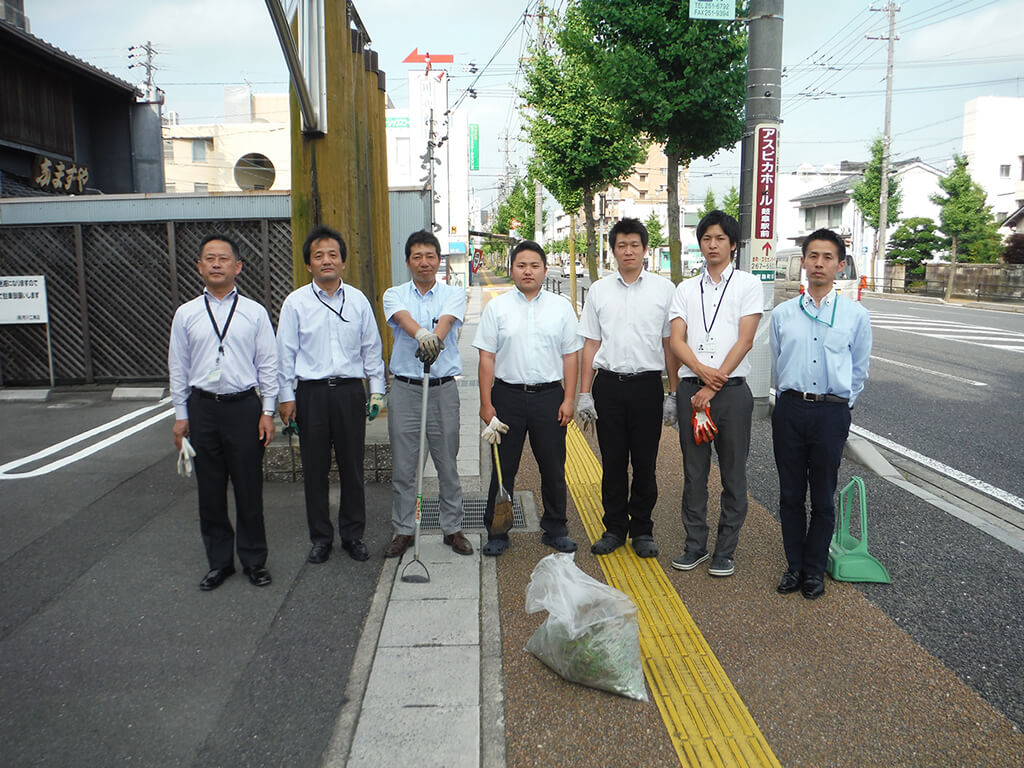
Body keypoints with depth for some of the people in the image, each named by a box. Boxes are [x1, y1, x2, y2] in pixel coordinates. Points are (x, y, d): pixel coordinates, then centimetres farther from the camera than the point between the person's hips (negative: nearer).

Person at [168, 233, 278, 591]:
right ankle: (219, 562, 24)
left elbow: (268, 364, 2)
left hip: (244, 405, -2)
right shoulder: (186, 314, 6)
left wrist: (267, 412, -3)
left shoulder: (255, 312, 2)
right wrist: (181, 414, 5)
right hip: (202, 407, 2)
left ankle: (254, 561, 21)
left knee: (249, 490, 5)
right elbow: (178, 367, 9)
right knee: (210, 492, 9)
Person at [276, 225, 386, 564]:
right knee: (315, 469, 6)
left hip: (350, 391, 1)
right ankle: (320, 537, 20)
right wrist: (286, 397, 0)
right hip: (311, 393, -1)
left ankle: (353, 535, 22)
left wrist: (377, 390, 8)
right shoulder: (296, 302, 1)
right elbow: (286, 352, 3)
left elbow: (371, 348, 10)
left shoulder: (358, 300, 6)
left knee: (352, 467, 7)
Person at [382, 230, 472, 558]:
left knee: (447, 463, 8)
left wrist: (434, 338, -41)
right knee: (402, 466, 7)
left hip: (443, 389, 0)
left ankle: (453, 528, 22)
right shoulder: (395, 295, 5)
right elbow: (404, 318, -18)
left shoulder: (453, 294, 5)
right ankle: (403, 530, 21)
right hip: (405, 389, 1)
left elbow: (447, 320, -17)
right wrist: (421, 334, -42)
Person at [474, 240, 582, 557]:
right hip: (508, 396, -1)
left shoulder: (561, 306, 7)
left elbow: (571, 355, 7)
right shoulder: (497, 307, 4)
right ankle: (497, 533, 18)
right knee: (503, 468, 6)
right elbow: (487, 357, 2)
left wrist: (569, 399, -1)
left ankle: (555, 529, 23)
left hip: (549, 394, 1)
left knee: (553, 468, 8)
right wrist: (486, 404, -4)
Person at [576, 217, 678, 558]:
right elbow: (591, 344, 9)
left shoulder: (664, 289, 3)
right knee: (612, 463, 7)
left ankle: (642, 530, 20)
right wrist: (584, 393, 4)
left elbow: (670, 344, 4)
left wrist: (673, 393, 1)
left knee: (645, 464, 6)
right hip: (608, 385, 1)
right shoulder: (599, 290, 8)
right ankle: (614, 528, 21)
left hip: (647, 384, -1)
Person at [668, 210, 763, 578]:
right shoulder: (686, 289, 12)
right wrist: (702, 370, -16)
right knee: (693, 471, 9)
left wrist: (712, 387, -11)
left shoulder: (748, 284, 2)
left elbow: (744, 341, -6)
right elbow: (676, 340, 3)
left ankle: (725, 550, 17)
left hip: (731, 389, -2)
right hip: (691, 388, 3)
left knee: (733, 474, 4)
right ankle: (695, 544, 21)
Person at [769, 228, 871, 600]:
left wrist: (838, 406, 9)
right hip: (790, 408, 1)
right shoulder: (782, 313, 6)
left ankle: (815, 570, 22)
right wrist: (790, 399, 12)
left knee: (823, 499, 7)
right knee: (790, 495, 8)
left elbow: (859, 371, 10)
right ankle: (794, 566, 23)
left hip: (832, 412, -1)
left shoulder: (856, 315, 2)